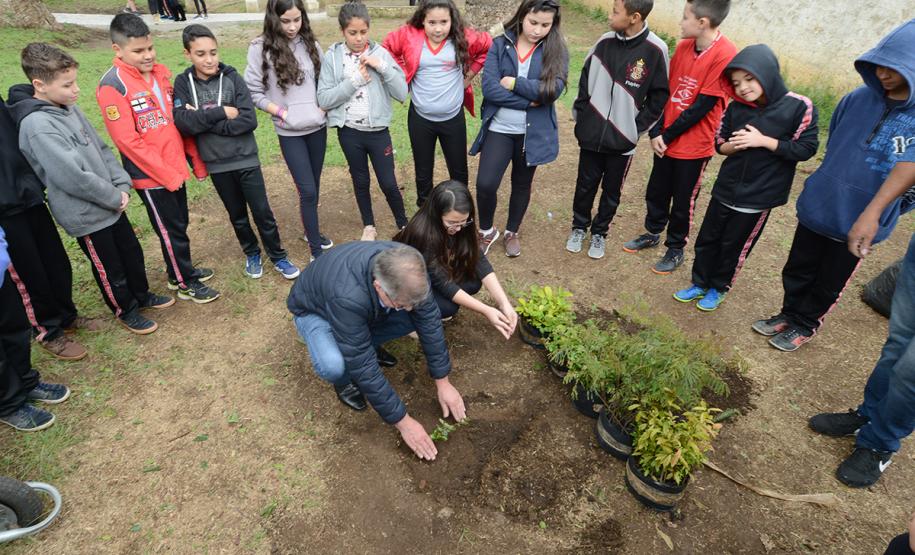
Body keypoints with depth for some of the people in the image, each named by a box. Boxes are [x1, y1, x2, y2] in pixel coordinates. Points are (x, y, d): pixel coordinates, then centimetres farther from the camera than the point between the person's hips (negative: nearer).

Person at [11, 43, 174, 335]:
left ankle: (142, 295, 43)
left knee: (133, 253, 21)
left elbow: (102, 149, 6)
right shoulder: (37, 125, -23)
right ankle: (125, 311, 32)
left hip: (111, 203, 8)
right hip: (86, 214, -8)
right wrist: (115, 197, -15)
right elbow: (72, 177, -27)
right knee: (110, 269, 11)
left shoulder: (69, 108, 3)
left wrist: (123, 185, -6)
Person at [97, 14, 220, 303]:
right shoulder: (112, 86, -16)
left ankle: (181, 270, 38)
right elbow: (128, 141, -18)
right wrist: (168, 174, -17)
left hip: (175, 168, 6)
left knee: (179, 224, 19)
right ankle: (185, 284, 22)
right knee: (171, 230, 6)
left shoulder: (160, 73, 5)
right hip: (151, 176, -6)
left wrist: (196, 159, 8)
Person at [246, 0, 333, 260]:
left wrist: (322, 107, -3)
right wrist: (281, 112, -12)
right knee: (307, 190, -5)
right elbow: (253, 92, -4)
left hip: (317, 126, 4)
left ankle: (312, 231, 35)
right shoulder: (261, 48, -8)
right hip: (290, 132, -4)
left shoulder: (309, 43, 3)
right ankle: (316, 248, 6)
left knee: (314, 185, 15)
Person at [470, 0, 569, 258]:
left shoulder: (557, 50, -2)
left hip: (534, 131, 1)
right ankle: (486, 231, 18)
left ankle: (512, 232, 38)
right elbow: (489, 88, -14)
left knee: (522, 184, 15)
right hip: (499, 128, -1)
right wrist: (528, 102, -17)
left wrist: (513, 83, -15)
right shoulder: (500, 45, -2)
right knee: (485, 184, -11)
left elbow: (553, 90, -17)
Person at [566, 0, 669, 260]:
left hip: (623, 140, -2)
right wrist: (581, 114, 4)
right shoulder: (605, 42, -3)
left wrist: (637, 128, -6)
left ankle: (599, 233, 30)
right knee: (585, 185, 13)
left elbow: (659, 95, -3)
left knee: (611, 191, 11)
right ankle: (579, 227, 33)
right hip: (591, 134, 2)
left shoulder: (655, 50, -10)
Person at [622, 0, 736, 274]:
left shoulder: (725, 55, -20)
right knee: (656, 191, 18)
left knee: (683, 201, 9)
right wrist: (656, 132, -6)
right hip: (666, 140, 6)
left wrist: (668, 136, -13)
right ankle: (652, 233, 41)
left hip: (694, 146, -6)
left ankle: (676, 249, 28)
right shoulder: (683, 46, 0)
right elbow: (666, 90, 3)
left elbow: (702, 107, -19)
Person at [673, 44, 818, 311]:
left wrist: (764, 141, -21)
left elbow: (807, 148, -12)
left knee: (734, 246, 10)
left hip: (759, 195, -3)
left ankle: (719, 287, 31)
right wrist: (734, 145, -15)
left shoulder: (799, 107, -12)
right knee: (707, 239, 12)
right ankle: (700, 283, 31)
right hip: (726, 189, 3)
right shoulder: (736, 108, -3)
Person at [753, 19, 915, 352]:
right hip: (817, 206, 3)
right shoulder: (858, 99, -5)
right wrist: (824, 185, 14)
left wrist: (886, 209, -11)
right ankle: (790, 314, 39)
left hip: (860, 221, -2)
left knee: (829, 282, 16)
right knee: (797, 271, 17)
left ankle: (805, 325, 36)